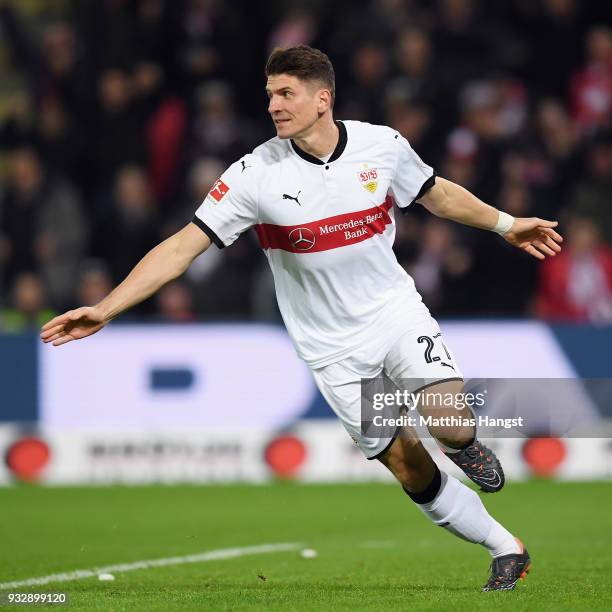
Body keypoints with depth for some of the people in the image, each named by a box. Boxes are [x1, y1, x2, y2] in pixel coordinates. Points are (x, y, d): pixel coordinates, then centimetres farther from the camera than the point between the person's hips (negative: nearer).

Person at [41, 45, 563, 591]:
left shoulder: (382, 145, -8)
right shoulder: (256, 174, -14)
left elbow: (437, 193, 14)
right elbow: (184, 245, -15)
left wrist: (506, 224, 20)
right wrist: (103, 310, -21)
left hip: (396, 311, 1)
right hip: (333, 348, -1)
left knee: (450, 425, -24)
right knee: (411, 471, 0)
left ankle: (466, 445, 13)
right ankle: (505, 550, 20)